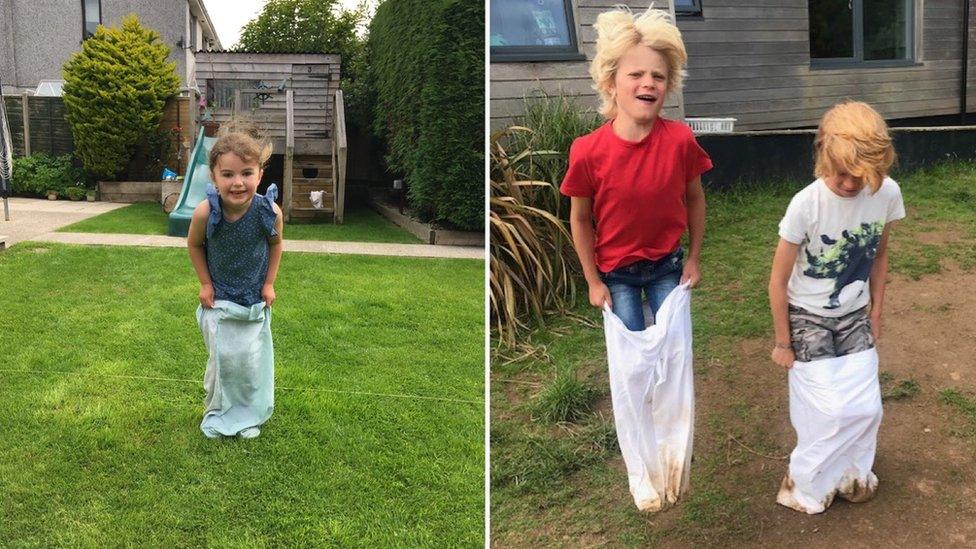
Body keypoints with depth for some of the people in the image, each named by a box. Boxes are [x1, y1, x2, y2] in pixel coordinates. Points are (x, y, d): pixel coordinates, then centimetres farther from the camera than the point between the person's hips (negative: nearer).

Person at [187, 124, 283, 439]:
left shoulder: (269, 211, -25)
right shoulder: (205, 213, -27)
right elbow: (194, 245, -4)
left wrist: (269, 284, -2)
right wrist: (205, 284, -4)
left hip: (255, 300, 1)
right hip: (219, 300, -1)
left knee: (252, 359, 7)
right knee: (222, 359, 7)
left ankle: (249, 415, 28)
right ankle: (217, 413, 30)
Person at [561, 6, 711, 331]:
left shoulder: (680, 140, -17)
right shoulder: (588, 151, -21)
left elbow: (694, 199, 0)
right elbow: (580, 219, -8)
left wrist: (694, 259, 4)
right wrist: (593, 281, -3)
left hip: (667, 267, 1)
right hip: (616, 273, -1)